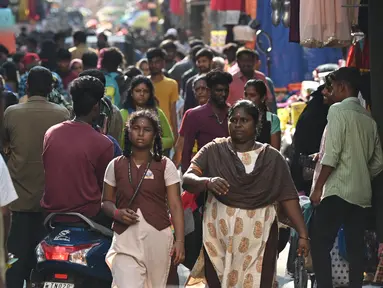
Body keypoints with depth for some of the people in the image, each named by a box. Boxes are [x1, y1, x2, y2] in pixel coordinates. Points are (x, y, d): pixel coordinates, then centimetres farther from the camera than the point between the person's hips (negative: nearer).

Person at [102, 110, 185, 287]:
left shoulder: (165, 166, 3)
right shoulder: (116, 166, 8)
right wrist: (116, 213, -9)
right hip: (125, 239, 0)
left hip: (158, 237, 0)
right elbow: (106, 201, 14)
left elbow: (175, 205, 0)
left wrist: (180, 240, -9)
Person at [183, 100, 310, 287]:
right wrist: (207, 182, -31)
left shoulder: (272, 157, 5)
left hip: (258, 238, 0)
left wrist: (303, 234, -7)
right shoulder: (213, 151, 2)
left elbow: (288, 197, 2)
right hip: (219, 234, 0)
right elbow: (187, 179, -9)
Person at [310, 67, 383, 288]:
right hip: (362, 194, 7)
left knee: (320, 245, -5)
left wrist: (318, 187, -9)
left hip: (337, 191, -7)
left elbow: (332, 154, -14)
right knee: (356, 248, 7)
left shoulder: (339, 110, -6)